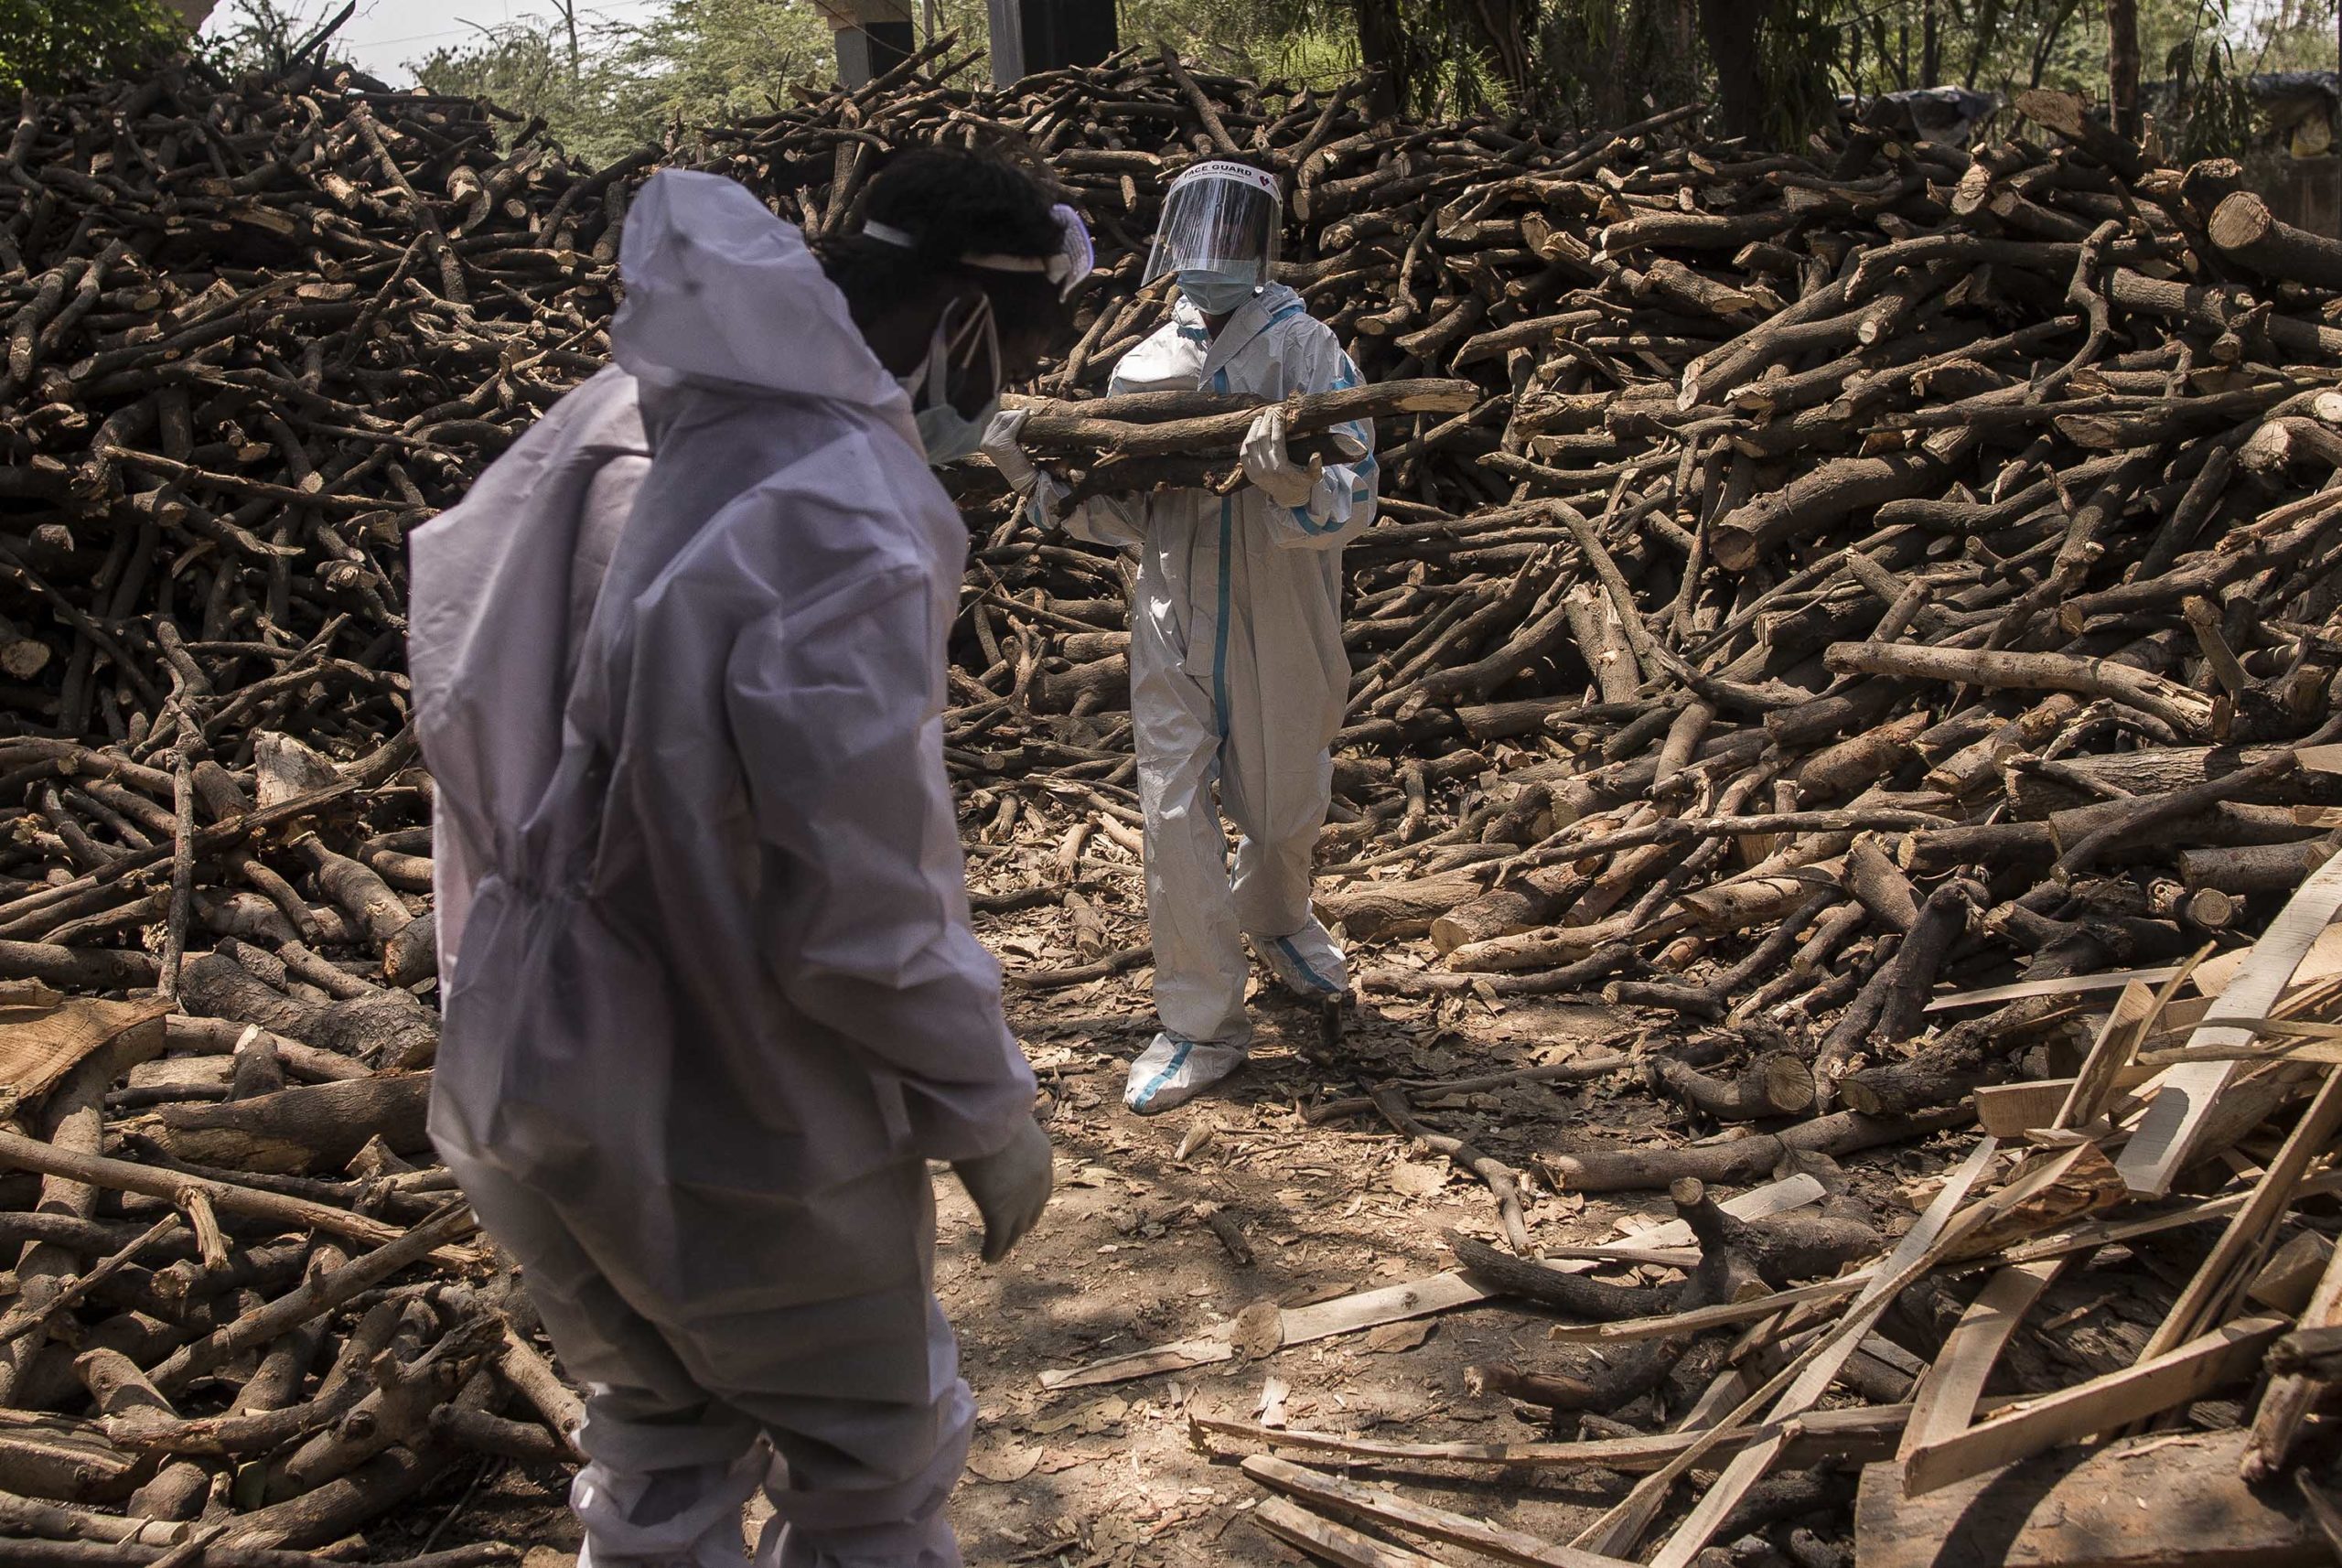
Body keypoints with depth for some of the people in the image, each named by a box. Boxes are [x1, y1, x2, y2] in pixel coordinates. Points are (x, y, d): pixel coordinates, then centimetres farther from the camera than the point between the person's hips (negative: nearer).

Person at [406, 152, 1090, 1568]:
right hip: (742, 1136, -7)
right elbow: (864, 922, -27)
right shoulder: (844, 529, -29)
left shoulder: (612, 421, -3)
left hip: (528, 1094, 7)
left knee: (658, 1454, 28)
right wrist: (993, 1115, -11)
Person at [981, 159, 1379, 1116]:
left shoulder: (1304, 350, -9)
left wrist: (1295, 483, -41)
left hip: (1282, 630, -2)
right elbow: (1124, 514, 6)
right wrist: (1039, 476, -9)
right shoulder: (1143, 369, 2)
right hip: (1174, 627, 2)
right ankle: (1202, 1026, 11)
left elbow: (1354, 498, -20)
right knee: (1175, 818, -2)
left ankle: (1275, 920, 50)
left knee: (1285, 809, 16)